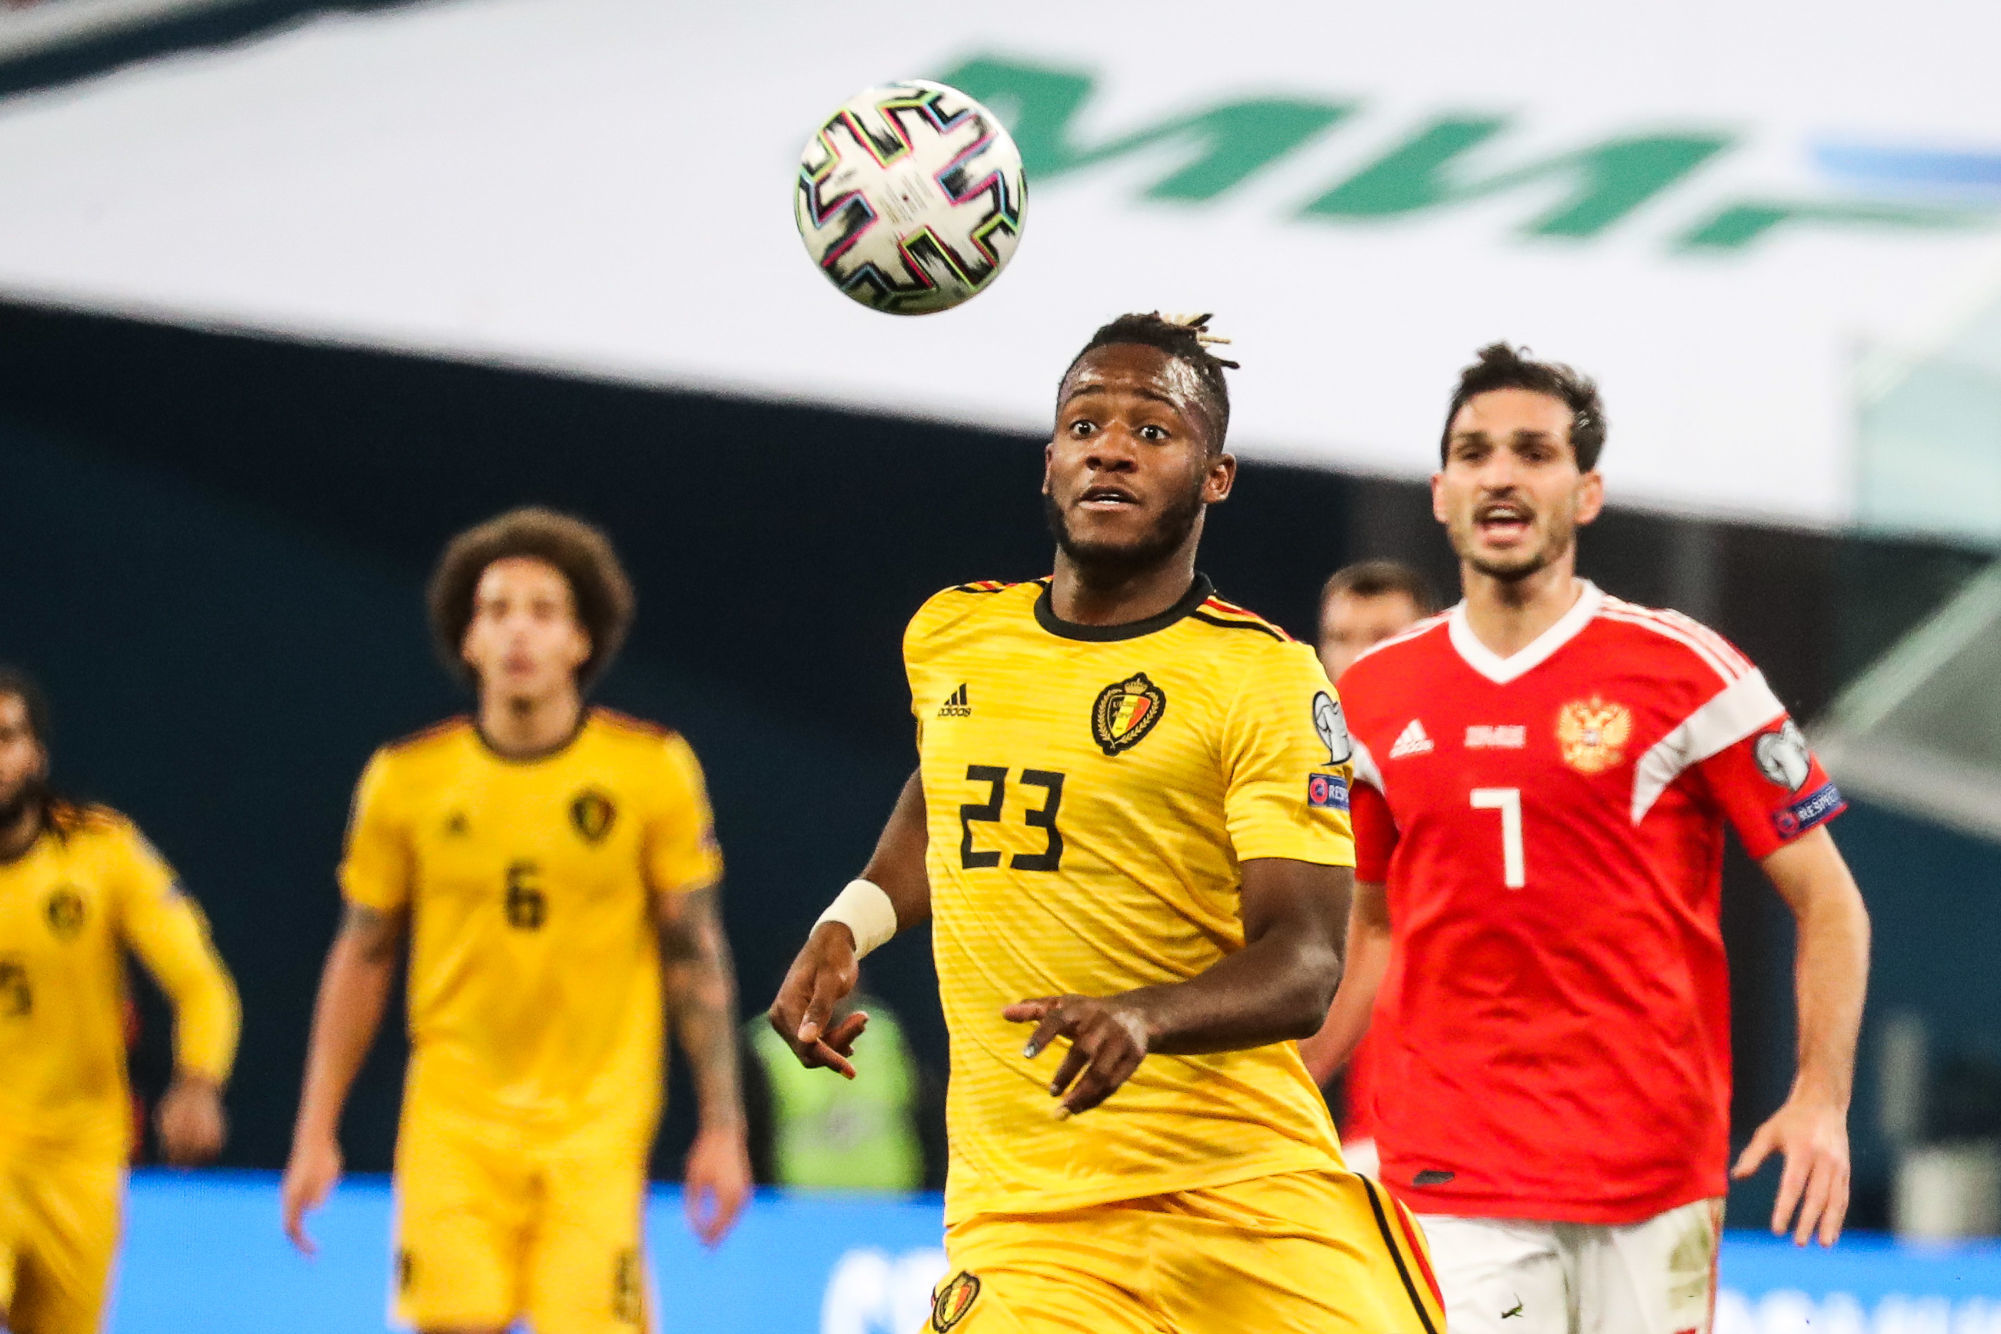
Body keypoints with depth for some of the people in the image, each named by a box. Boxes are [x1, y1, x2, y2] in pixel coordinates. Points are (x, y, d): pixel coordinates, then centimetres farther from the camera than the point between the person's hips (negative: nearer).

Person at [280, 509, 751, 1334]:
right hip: (455, 1119, 1)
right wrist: (316, 1133, 7)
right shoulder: (406, 779, 1)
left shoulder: (652, 770, -1)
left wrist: (721, 1127, -1)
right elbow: (362, 957, 10)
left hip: (595, 1123, -1)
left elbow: (696, 954, 3)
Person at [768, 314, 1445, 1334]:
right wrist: (849, 925, 16)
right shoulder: (949, 636, 10)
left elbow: (1303, 964, -13)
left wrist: (1142, 1018, -31)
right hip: (1020, 1214, 2)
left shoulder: (1266, 680, -5)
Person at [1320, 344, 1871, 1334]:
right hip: (1448, 1170, 2)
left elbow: (1826, 901, 0)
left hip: (1656, 1168, -2)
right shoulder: (1373, 695, 9)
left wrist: (1821, 1100, -13)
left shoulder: (1685, 672, -2)